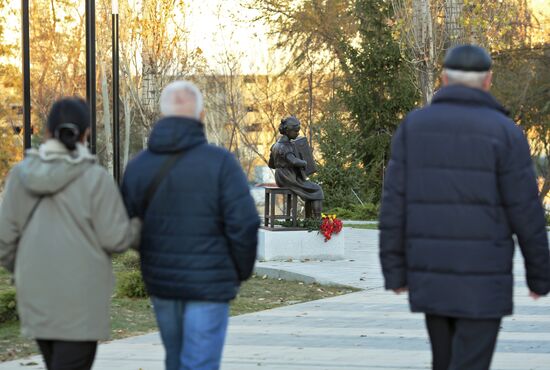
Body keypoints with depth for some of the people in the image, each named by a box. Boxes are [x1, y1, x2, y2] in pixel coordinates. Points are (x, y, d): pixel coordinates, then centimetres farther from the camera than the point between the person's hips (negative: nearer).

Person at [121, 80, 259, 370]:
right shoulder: (220, 162, -13)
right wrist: (242, 271, 1)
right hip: (208, 284, -5)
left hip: (160, 281, 5)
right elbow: (244, 224, -16)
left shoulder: (138, 165, -1)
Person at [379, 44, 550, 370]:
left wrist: (395, 270, 4)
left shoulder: (413, 127, 1)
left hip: (431, 275, 4)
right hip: (482, 280, -4)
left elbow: (395, 204, -1)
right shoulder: (505, 133, -9)